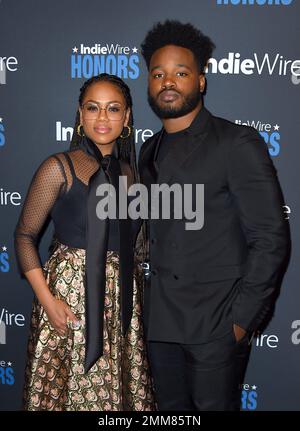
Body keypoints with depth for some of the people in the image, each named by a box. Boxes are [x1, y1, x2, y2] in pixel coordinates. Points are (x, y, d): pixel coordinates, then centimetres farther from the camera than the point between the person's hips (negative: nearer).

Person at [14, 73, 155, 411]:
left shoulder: (128, 172, 8)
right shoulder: (59, 167, -7)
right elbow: (24, 235, -6)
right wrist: (47, 299, -14)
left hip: (122, 299, 5)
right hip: (71, 294, -4)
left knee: (114, 388, 11)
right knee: (68, 387, 6)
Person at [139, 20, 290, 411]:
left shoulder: (238, 144, -9)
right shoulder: (150, 150, 11)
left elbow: (271, 239, -12)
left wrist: (242, 318, -14)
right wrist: (151, 302, 7)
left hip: (216, 324, -6)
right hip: (160, 321, 6)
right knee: (171, 410, 16)